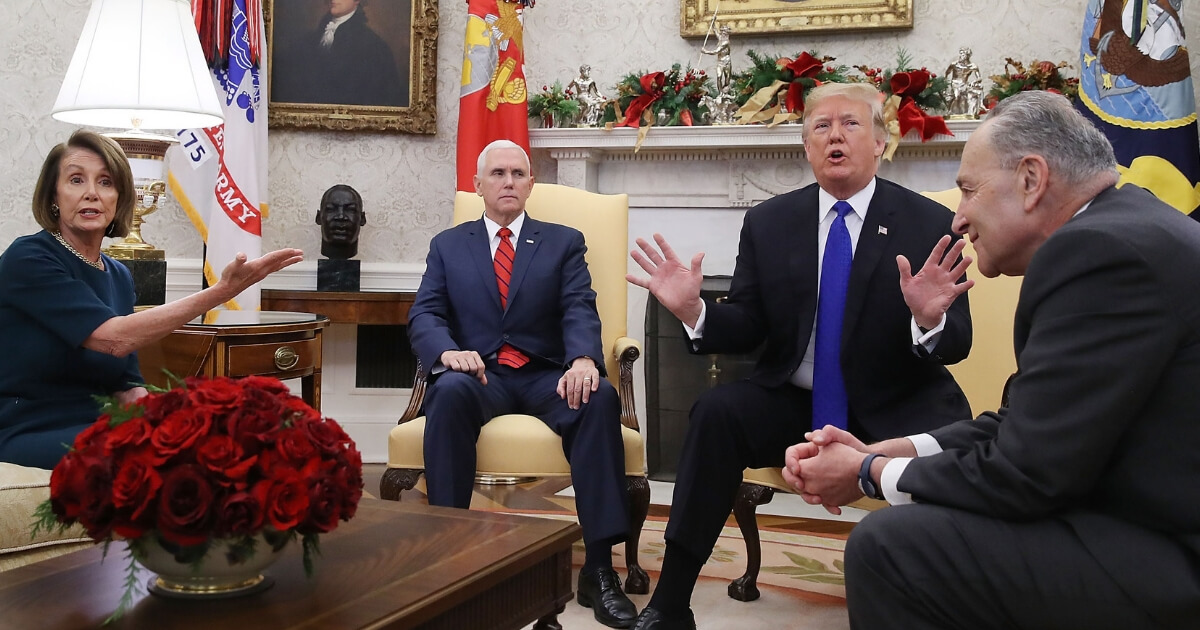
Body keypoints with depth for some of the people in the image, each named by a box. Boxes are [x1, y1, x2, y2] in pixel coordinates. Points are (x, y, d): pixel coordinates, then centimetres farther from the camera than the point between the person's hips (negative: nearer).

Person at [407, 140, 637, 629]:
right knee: (450, 391, -36)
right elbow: (424, 315, 5)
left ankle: (599, 567, -30)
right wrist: (448, 352, -21)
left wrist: (583, 360, -24)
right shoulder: (448, 246, 17)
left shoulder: (565, 242, 15)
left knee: (600, 396, -32)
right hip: (480, 375, 0)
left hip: (545, 376, 0)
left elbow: (580, 310, -1)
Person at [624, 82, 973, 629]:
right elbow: (746, 327, 2)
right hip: (792, 404, 2)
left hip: (895, 414, -1)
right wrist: (695, 310, -19)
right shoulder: (767, 223, 4)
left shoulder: (931, 225, -3)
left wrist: (930, 319, -30)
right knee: (718, 410, -26)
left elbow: (957, 345, -6)